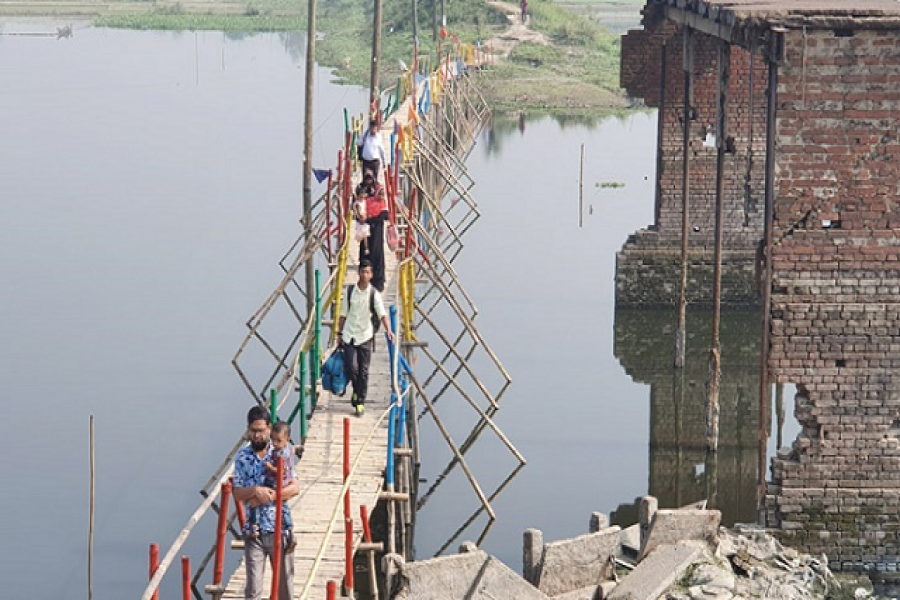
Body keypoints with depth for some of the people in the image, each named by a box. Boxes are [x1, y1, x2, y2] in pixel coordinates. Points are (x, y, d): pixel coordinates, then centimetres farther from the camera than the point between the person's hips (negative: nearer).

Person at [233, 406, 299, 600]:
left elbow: (295, 488, -6)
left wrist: (269, 495, -17)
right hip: (253, 531, 0)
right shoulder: (242, 458, 0)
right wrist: (256, 491, -21)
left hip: (279, 527, 0)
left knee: (285, 578, 9)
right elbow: (237, 493, -2)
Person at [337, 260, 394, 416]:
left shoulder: (374, 293, -6)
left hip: (365, 336, -1)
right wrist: (339, 333, 8)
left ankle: (360, 402, 10)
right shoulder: (350, 291, 1)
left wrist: (388, 330, -32)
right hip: (349, 335, 1)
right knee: (352, 368, -8)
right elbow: (344, 314, 9)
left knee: (363, 371, 1)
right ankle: (356, 390, 21)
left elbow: (382, 313, -17)